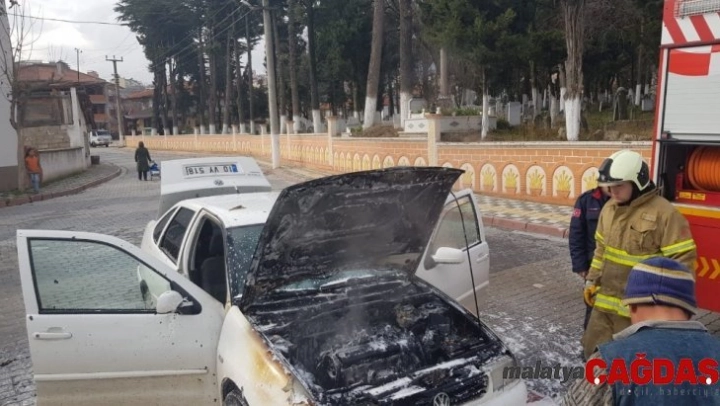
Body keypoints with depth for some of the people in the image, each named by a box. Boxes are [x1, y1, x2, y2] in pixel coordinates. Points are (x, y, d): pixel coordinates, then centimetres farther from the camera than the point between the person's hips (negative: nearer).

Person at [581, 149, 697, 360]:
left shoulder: (664, 213, -17)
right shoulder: (609, 208, 7)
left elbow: (682, 261, -16)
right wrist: (591, 280, 16)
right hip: (604, 301, 7)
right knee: (594, 350, 20)